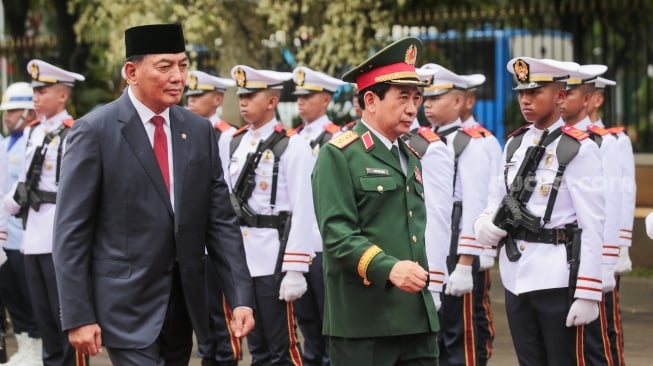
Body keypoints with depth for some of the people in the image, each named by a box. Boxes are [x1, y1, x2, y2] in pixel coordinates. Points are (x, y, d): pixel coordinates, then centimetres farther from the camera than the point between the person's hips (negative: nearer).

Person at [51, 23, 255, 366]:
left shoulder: (199, 131, 7)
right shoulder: (95, 131, -8)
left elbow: (221, 222, 8)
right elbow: (71, 231, -9)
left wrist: (241, 297, -1)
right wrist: (78, 316, -13)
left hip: (184, 300, 5)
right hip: (128, 303, -5)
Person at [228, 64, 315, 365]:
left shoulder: (292, 145, -8)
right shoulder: (235, 142, 10)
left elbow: (302, 212, -11)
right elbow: (227, 200, 13)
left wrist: (295, 270, -15)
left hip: (274, 260, -6)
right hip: (240, 259, 6)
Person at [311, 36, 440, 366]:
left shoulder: (411, 158, 20)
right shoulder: (339, 155, -5)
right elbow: (336, 232, -15)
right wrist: (388, 268, -27)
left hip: (416, 315, 7)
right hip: (363, 321, -7)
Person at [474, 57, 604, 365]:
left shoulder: (579, 149, -9)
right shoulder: (514, 144, 11)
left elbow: (592, 226, -12)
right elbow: (496, 199, 19)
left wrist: (588, 294, -15)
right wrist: (485, 224, -6)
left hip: (557, 278, -6)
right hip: (515, 276, 6)